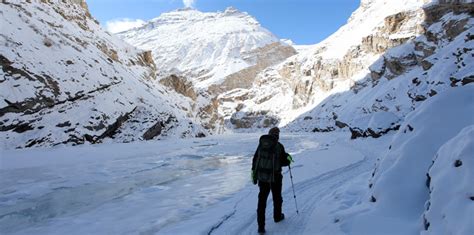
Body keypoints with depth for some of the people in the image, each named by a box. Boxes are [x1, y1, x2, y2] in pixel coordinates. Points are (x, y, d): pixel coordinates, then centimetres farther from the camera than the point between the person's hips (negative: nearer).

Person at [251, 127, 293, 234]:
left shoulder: (261, 144, -1)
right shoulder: (279, 146, -13)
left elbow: (255, 159, 3)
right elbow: (283, 162, -7)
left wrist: (254, 172, 12)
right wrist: (288, 159, 14)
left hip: (261, 176, 3)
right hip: (275, 177, -3)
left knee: (262, 199, 7)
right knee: (277, 197, 21)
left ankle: (261, 226, 4)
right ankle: (277, 216, 42)